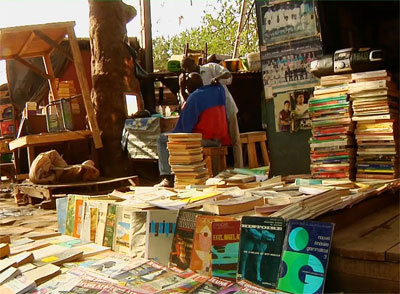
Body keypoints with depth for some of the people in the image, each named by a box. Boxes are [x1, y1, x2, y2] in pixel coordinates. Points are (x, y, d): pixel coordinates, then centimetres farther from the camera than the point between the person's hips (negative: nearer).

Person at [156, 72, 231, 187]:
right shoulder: (217, 90, 6)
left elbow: (185, 125, -12)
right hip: (219, 140, 9)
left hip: (203, 139, -9)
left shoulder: (194, 97, -14)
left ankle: (168, 178, -4)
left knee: (162, 140, 4)